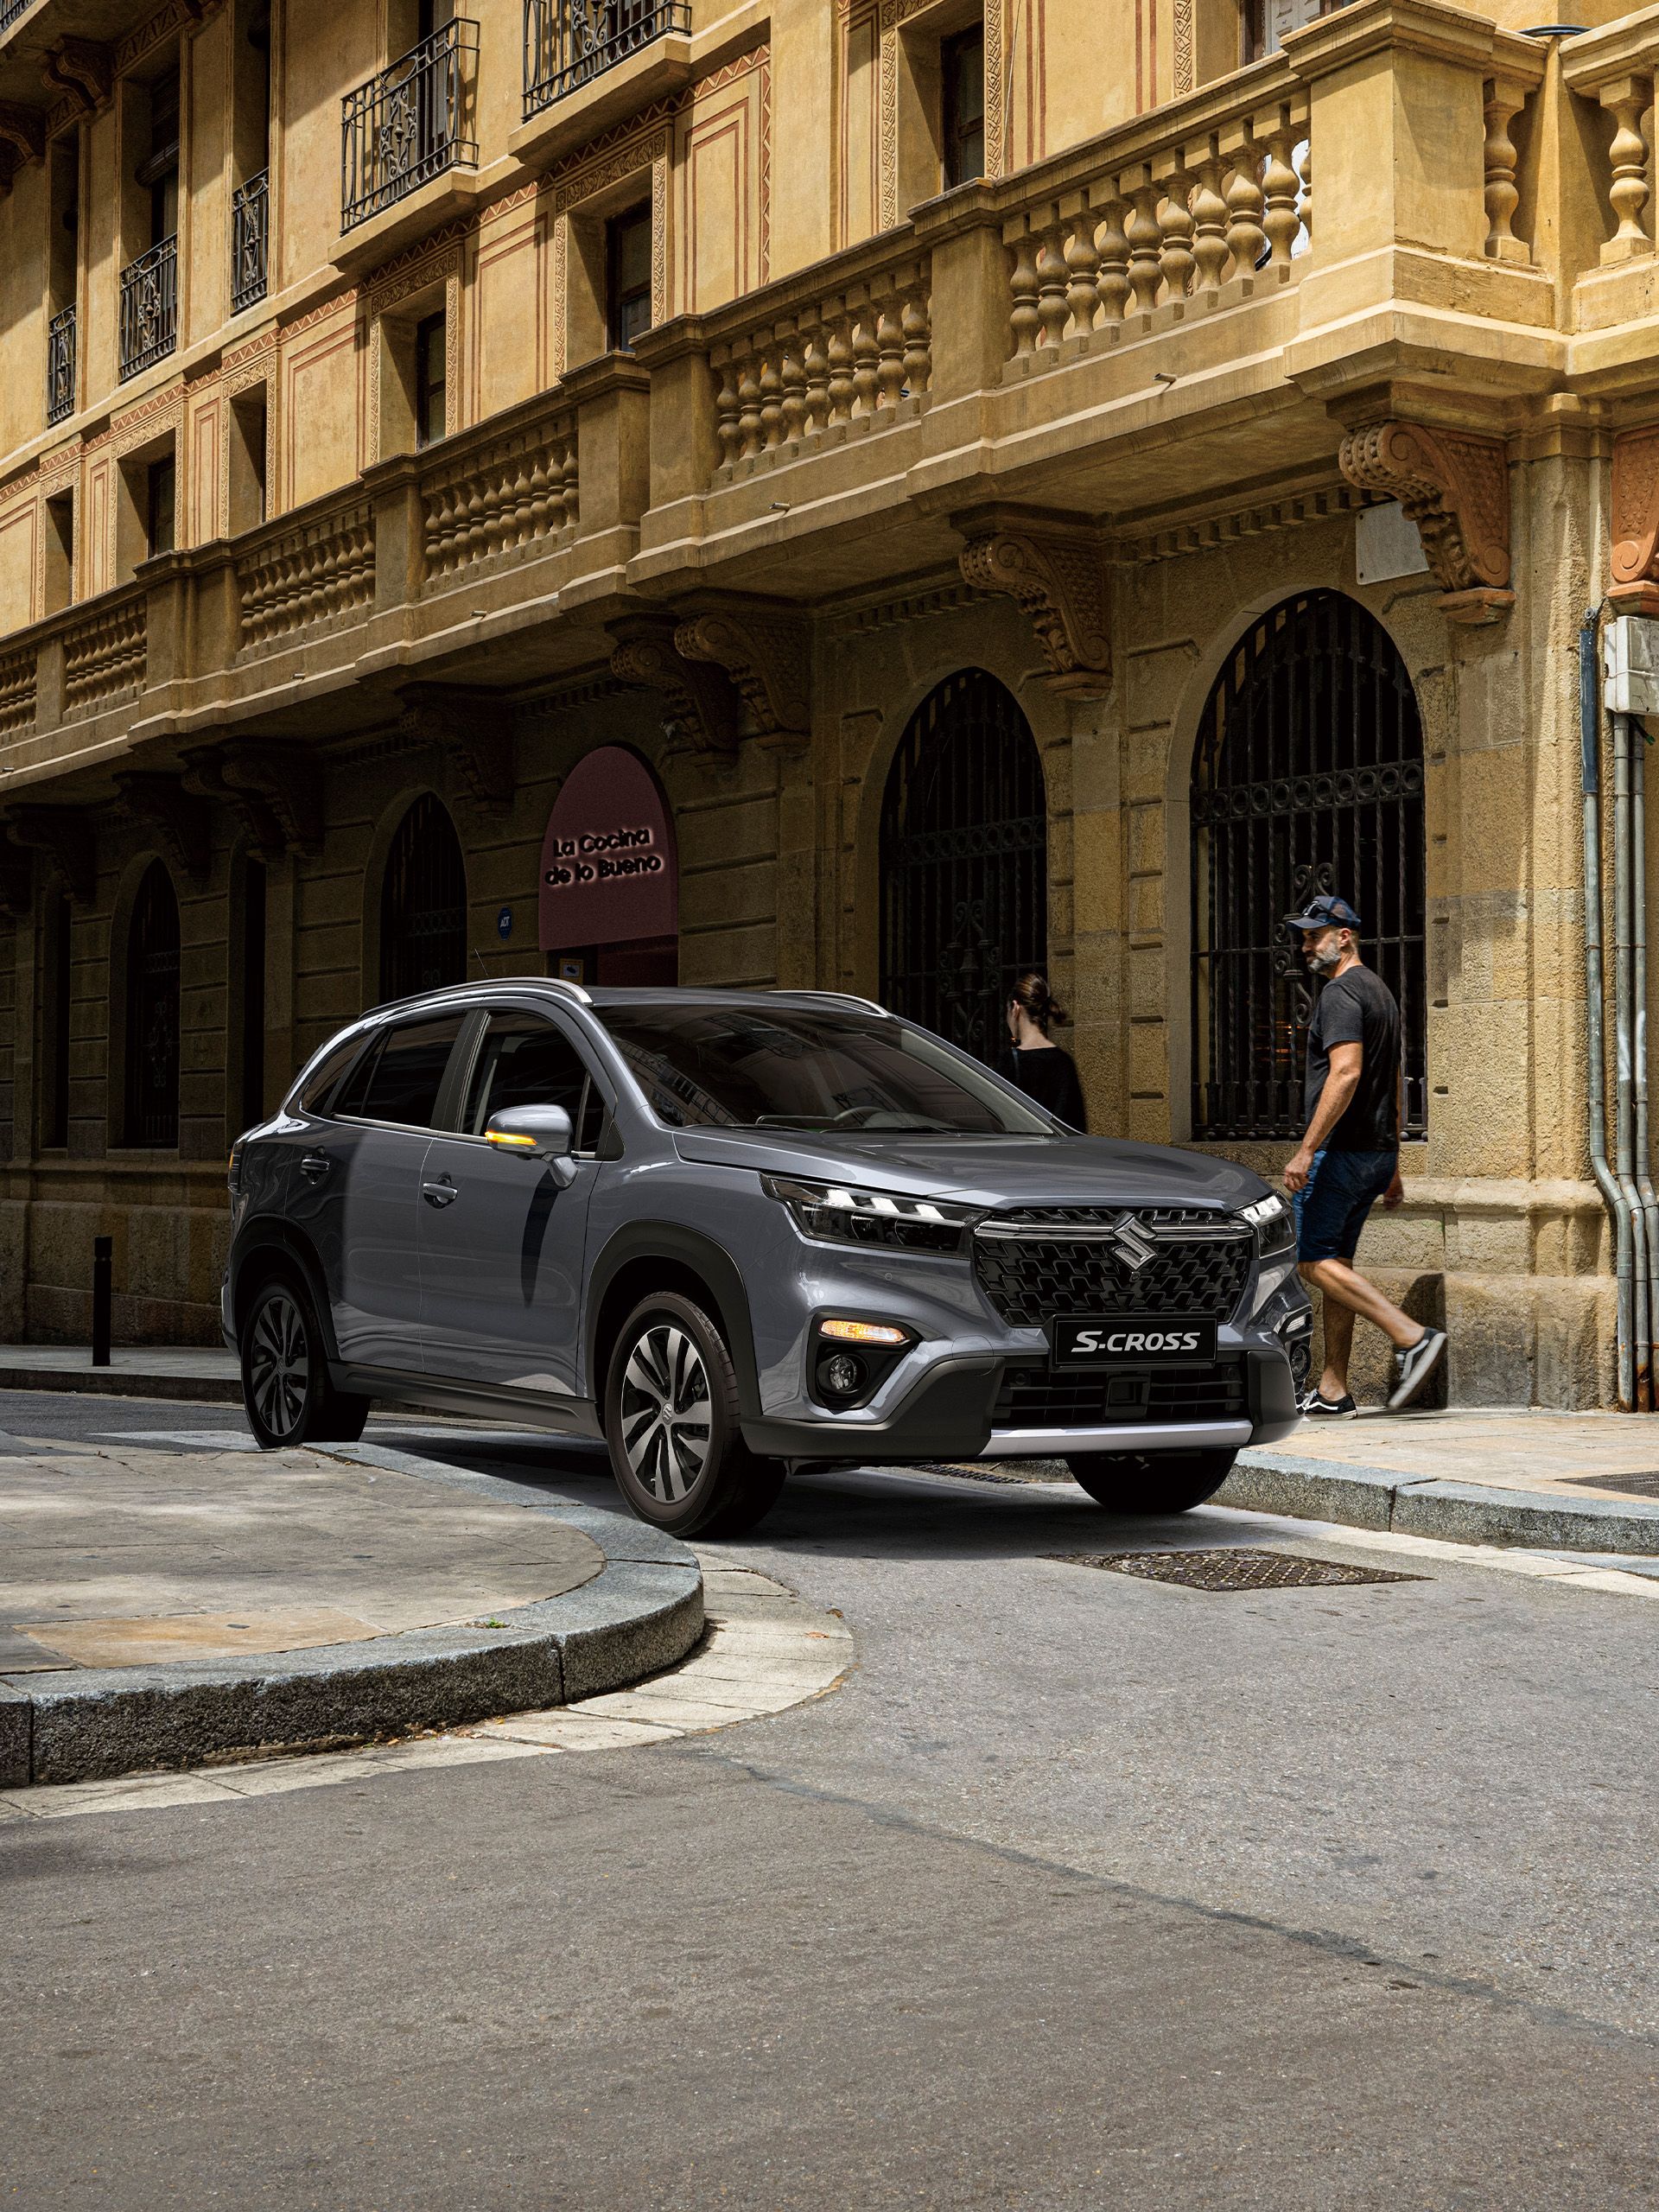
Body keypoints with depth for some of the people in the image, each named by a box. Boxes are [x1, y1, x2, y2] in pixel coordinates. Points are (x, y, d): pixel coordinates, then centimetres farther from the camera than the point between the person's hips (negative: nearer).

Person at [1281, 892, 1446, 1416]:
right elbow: (1392, 1086, 23)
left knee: (1316, 1261, -7)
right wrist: (1393, 1167, 25)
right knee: (1335, 1263, 10)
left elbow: (1346, 1073, -25)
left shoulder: (1341, 992, -12)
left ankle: (1412, 1337, -17)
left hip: (1342, 1151, -10)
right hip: (1378, 1154, 10)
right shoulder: (1380, 991, 20)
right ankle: (1332, 1391, 10)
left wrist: (1306, 1149, -26)